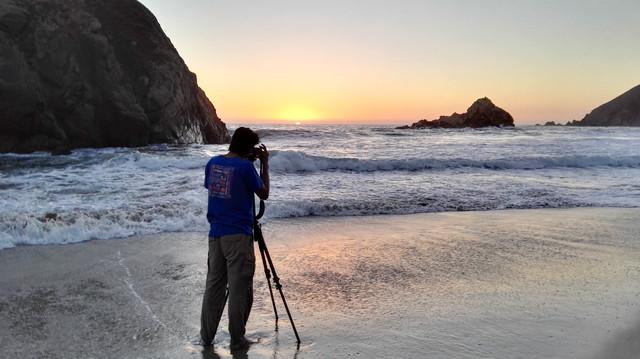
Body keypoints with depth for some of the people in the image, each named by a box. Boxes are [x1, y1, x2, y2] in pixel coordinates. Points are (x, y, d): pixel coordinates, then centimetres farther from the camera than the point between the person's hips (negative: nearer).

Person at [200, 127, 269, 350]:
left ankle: (206, 336, 21)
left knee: (213, 285, 14)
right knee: (239, 289, 3)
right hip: (238, 235, -6)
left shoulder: (213, 162, 6)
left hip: (215, 233, 6)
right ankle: (237, 340, 11)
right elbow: (263, 194, -2)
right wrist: (265, 164, 6)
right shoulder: (245, 167, -12)